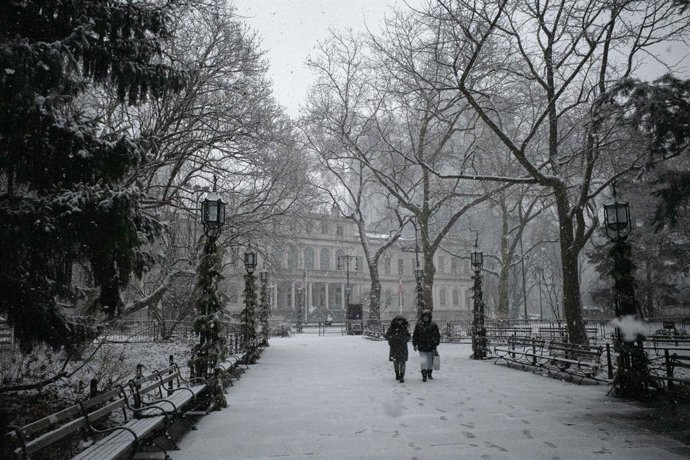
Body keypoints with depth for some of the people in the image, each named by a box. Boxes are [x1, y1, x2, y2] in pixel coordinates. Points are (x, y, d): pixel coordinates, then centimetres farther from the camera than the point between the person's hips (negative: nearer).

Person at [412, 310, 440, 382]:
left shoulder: (433, 325, 0)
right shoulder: (418, 324, 0)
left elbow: (437, 335, 6)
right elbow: (415, 335, 7)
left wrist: (436, 343, -2)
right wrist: (414, 345, 6)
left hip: (431, 347, 1)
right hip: (422, 347, -1)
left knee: (430, 361, 13)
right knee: (423, 361, -11)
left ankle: (429, 374, 31)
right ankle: (424, 375, -4)